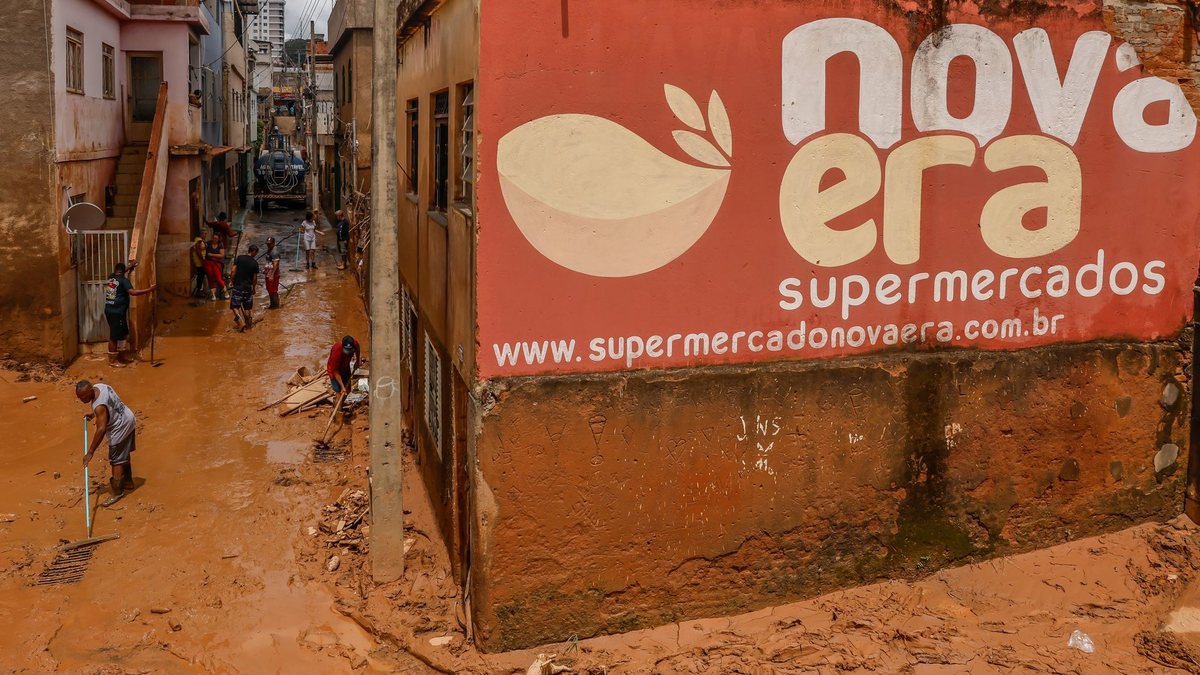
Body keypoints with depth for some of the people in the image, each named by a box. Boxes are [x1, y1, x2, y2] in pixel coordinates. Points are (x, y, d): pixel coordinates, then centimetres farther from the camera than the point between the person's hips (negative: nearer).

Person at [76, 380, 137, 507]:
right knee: (124, 454, 25)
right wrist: (93, 414, 12)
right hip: (128, 420, 10)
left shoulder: (99, 406, -34)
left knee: (116, 460, -1)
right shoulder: (99, 386, -9)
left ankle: (117, 492, 8)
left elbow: (101, 430, -35)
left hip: (120, 428, -10)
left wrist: (90, 453, -32)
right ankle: (127, 481, 41)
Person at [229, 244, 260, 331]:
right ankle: (248, 323, 18)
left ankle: (241, 322, -17)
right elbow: (255, 278, 1)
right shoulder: (255, 263, -3)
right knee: (247, 307, 14)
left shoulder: (239, 258, -3)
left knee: (235, 306, 0)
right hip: (248, 287, 1)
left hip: (237, 286, -1)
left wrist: (233, 281, 5)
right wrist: (253, 289, 15)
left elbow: (233, 271, -8)